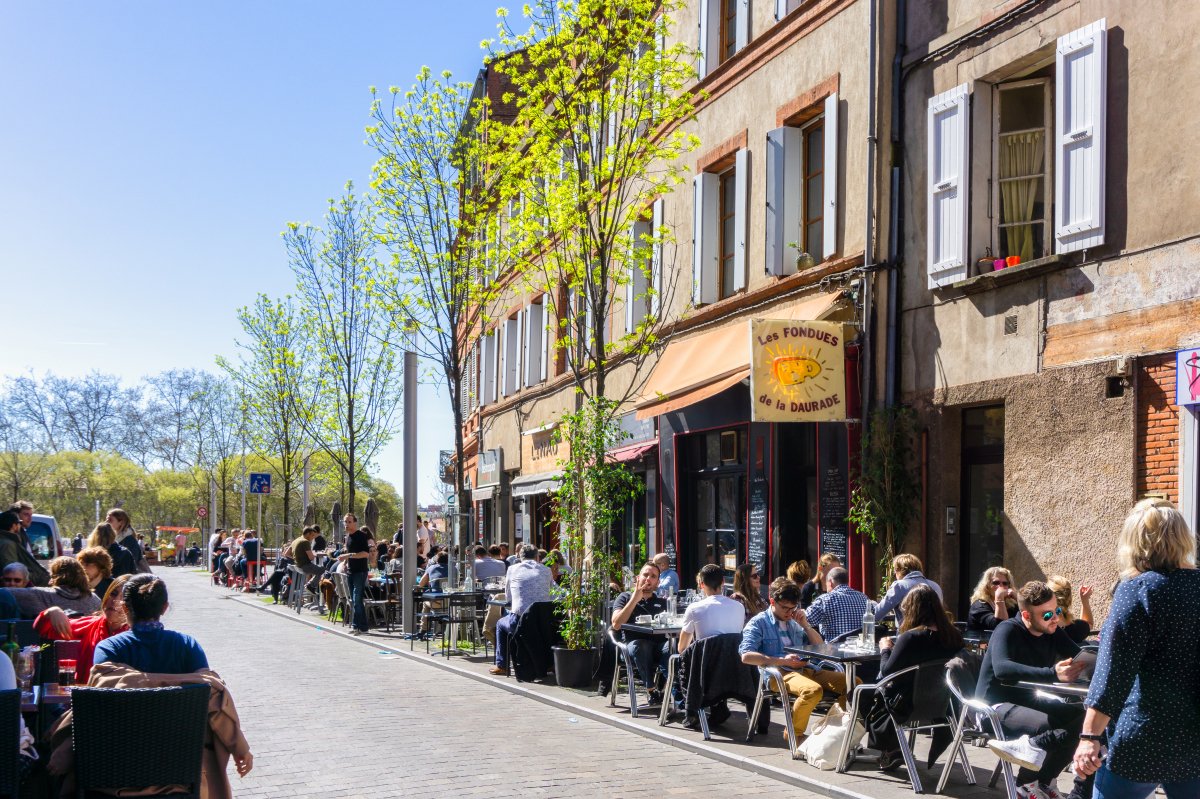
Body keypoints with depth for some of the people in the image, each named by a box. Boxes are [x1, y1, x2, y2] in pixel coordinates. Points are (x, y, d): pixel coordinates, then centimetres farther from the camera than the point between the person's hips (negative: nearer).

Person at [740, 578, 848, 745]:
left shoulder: (794, 622, 26)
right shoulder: (758, 623, 6)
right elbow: (746, 656, -10)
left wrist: (805, 625, 10)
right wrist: (783, 661, -15)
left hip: (805, 670, 6)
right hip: (778, 674, -6)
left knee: (854, 682, -12)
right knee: (813, 689, -38)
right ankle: (794, 734, -15)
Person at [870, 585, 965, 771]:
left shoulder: (911, 638, -26)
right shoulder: (954, 636, -9)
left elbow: (887, 671, -16)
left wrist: (885, 649, 2)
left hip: (909, 707, -6)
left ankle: (889, 752, 27)